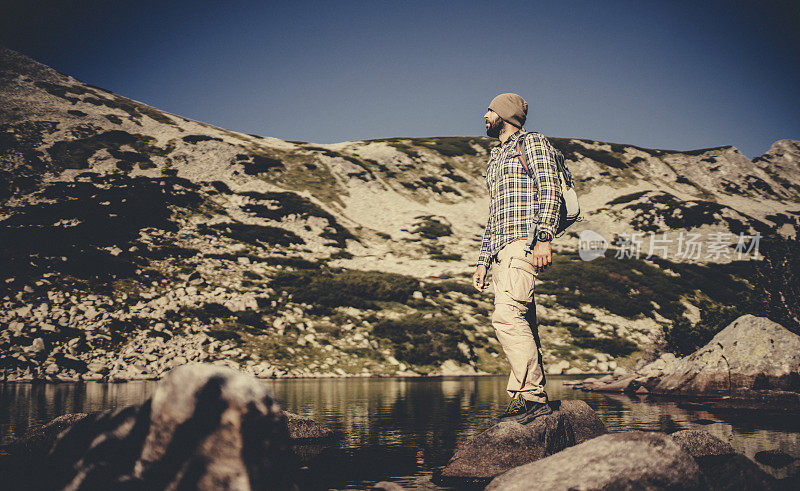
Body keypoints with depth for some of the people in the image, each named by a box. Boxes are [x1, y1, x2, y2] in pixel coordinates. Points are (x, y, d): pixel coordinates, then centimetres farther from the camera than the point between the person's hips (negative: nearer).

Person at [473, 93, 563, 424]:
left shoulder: (532, 143, 6)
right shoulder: (496, 160, 31)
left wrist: (544, 238, -20)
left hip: (524, 244, -8)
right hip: (502, 251, 8)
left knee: (507, 316, -22)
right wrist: (483, 262, 23)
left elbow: (550, 191, -7)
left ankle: (532, 397, -22)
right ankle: (529, 401, 0)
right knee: (521, 324, 2)